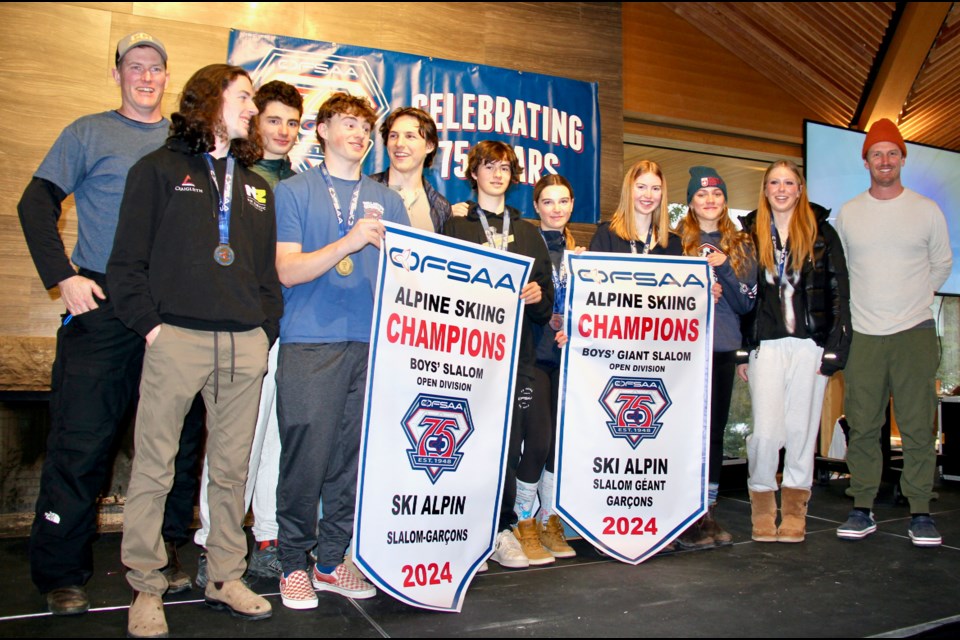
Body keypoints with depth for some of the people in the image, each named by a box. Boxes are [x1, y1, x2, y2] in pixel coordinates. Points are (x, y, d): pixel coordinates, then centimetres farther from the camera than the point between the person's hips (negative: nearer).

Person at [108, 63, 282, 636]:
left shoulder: (256, 186, 20)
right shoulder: (160, 169, 7)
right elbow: (127, 260, 1)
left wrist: (267, 329, 7)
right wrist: (151, 325, -9)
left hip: (245, 346, 4)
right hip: (178, 338, -4)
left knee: (232, 469, 9)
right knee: (154, 469, 1)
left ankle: (226, 578, 21)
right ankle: (147, 588, 14)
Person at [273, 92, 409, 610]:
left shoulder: (386, 200, 18)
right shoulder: (294, 192, 8)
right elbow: (287, 270, -3)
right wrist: (348, 242, -15)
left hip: (371, 344, 3)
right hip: (310, 342, -3)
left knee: (354, 457, 5)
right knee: (305, 456, -3)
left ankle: (331, 560, 19)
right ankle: (294, 564, 14)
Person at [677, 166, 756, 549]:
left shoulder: (740, 246, 12)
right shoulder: (676, 241, 3)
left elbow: (746, 303, 5)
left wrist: (723, 267, -8)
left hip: (723, 349, 4)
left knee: (715, 430, 8)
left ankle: (708, 512, 20)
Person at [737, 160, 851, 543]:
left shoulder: (821, 232, 8)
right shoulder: (751, 234, 10)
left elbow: (839, 292, 4)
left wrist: (835, 348, -4)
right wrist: (739, 351, 3)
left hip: (810, 344, 0)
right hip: (766, 344, 0)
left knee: (802, 427, 4)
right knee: (766, 429, -5)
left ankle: (794, 510, 16)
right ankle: (762, 506, 11)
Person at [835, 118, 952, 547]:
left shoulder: (927, 210, 6)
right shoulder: (847, 214, 8)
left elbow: (942, 265, 17)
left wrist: (912, 299, 14)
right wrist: (866, 303, 12)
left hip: (915, 332, -1)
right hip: (863, 334, 1)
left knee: (918, 426, 0)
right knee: (862, 426, 3)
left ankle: (920, 513, 10)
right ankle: (862, 509, 12)